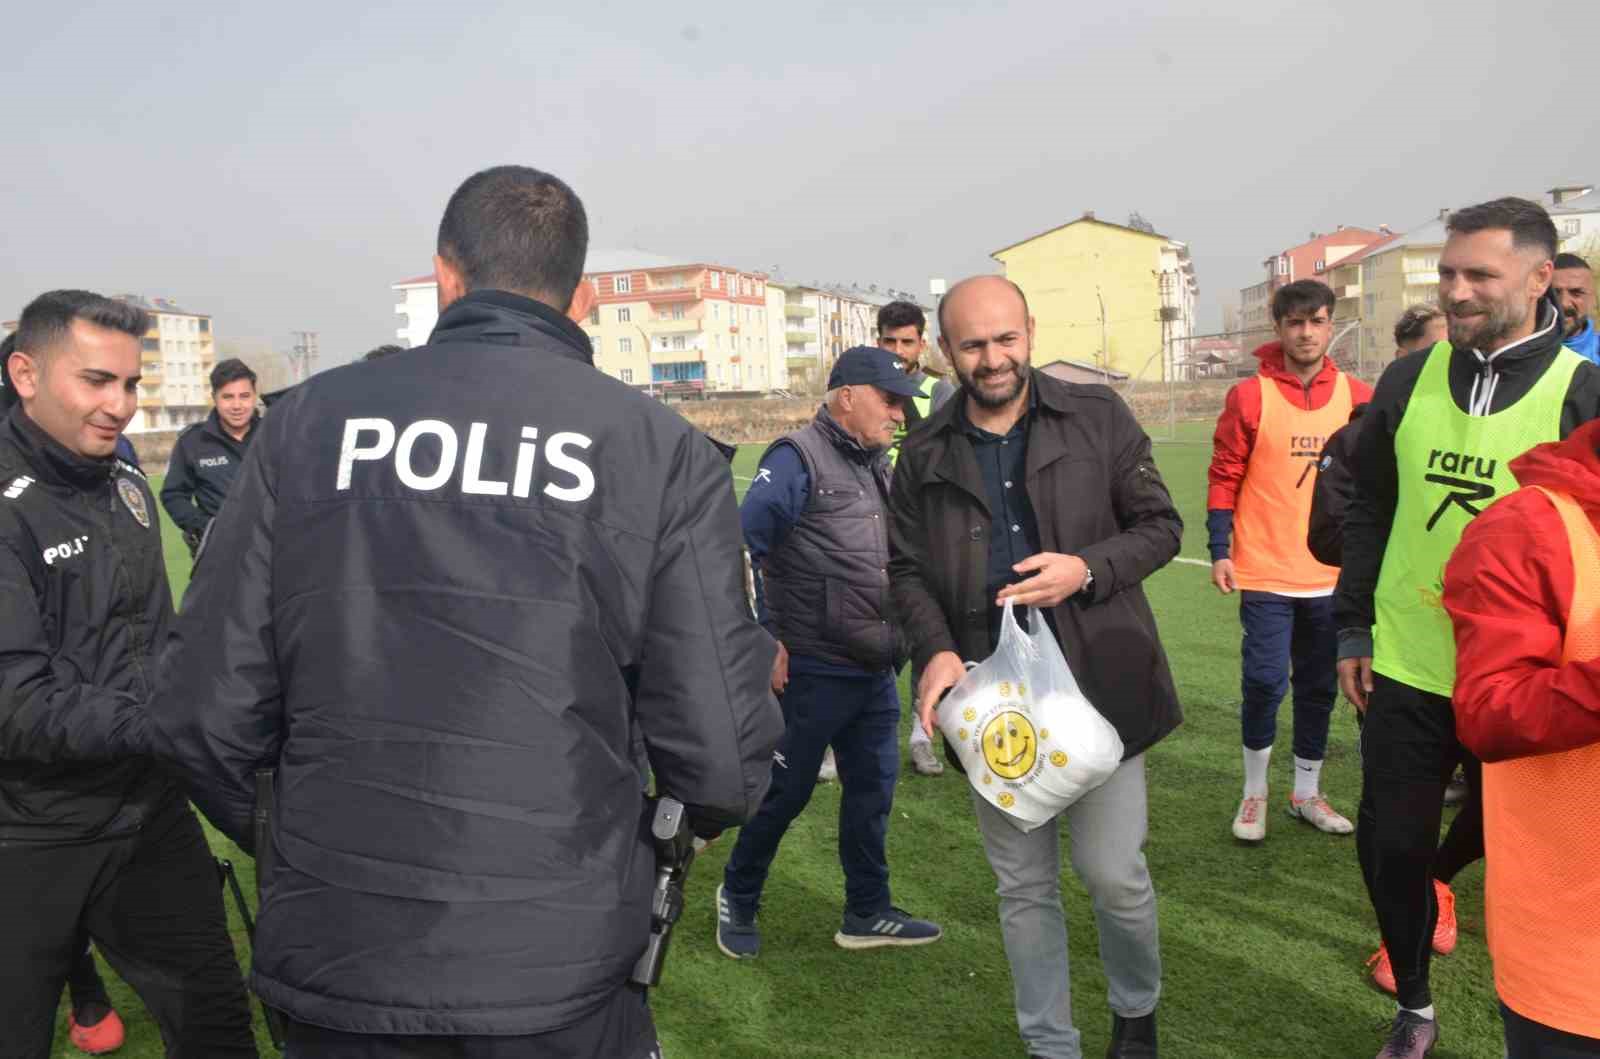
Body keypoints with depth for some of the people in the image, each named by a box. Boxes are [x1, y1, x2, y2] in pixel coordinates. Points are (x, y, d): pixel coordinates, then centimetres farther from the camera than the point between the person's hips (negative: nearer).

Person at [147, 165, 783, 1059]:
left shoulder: (308, 421, -4)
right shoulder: (665, 450, -8)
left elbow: (205, 714, -3)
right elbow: (721, 757, -12)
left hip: (332, 962, 2)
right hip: (562, 982, -1)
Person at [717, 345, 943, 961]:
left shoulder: (879, 466, 11)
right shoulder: (799, 459, -15)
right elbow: (741, 547, -19)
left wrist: (898, 643, 15)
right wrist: (763, 639, -18)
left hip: (876, 672, 8)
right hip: (810, 672, -8)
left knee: (873, 788, 14)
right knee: (786, 792, 6)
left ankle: (868, 913, 30)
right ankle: (738, 899, 28)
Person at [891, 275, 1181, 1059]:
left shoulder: (1097, 417, -1)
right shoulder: (925, 452, 4)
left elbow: (1160, 526, 3)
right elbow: (906, 568, 8)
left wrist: (1085, 569, -16)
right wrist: (935, 650, -9)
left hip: (1097, 680, -2)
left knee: (1113, 873, 4)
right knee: (1023, 886, 12)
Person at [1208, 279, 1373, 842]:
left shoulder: (1358, 397, 3)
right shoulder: (1250, 397, -4)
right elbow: (1224, 478, -2)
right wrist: (1220, 552, -8)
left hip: (1332, 575, 3)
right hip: (1266, 573, -3)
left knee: (1319, 687, 12)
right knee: (1265, 682, -5)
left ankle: (1307, 794, 29)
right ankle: (1254, 791, 17)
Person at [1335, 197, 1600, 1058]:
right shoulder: (1407, 381, 1)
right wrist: (1352, 629, 6)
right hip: (1405, 667, 3)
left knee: (1499, 839, 14)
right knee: (1388, 840, 9)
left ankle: (1435, 881, 46)